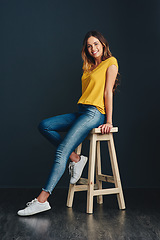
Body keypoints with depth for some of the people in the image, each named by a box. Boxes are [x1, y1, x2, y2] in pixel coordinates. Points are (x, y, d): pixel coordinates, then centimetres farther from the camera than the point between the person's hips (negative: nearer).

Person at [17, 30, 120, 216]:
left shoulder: (110, 62, 0)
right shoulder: (89, 67, 23)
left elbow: (108, 92, -7)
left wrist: (108, 121, -10)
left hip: (95, 113, -9)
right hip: (81, 112, 9)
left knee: (61, 151, -20)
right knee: (44, 126, -7)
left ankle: (42, 199, -21)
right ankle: (75, 158, -5)